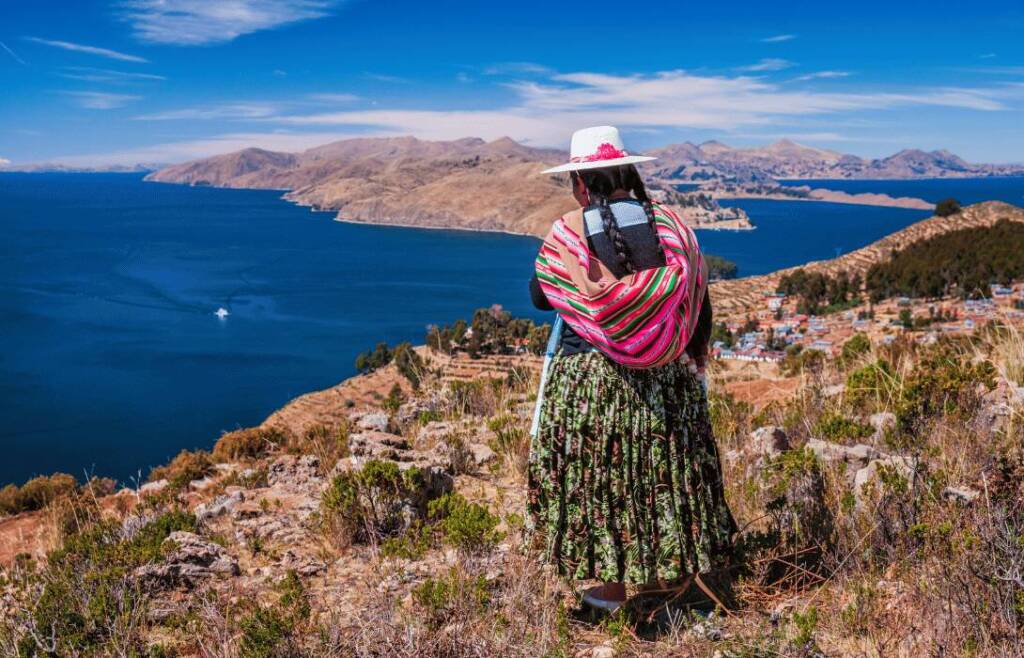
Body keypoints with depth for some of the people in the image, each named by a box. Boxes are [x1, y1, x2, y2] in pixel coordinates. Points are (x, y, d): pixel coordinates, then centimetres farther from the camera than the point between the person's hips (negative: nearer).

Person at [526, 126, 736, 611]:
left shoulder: (568, 232, -9)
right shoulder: (668, 225, -1)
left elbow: (539, 296, 4)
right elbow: (698, 302, 5)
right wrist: (693, 361, 18)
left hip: (589, 375, -3)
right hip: (664, 375, 3)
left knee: (596, 470, 11)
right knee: (662, 467, 16)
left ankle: (613, 584, 19)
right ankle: (665, 570, 30)